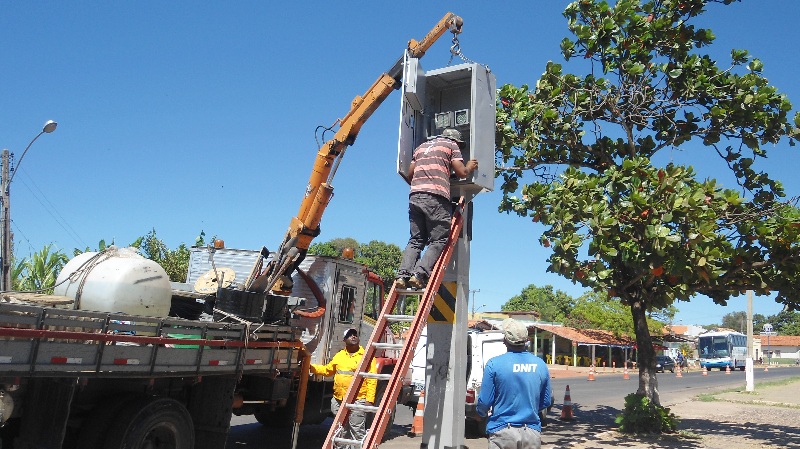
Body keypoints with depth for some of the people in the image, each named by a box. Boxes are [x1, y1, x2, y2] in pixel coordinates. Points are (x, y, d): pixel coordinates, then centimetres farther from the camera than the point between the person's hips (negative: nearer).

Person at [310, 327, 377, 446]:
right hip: (339, 400, 6)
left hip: (357, 401, -5)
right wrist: (310, 367, 13)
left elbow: (372, 380, -8)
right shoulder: (339, 356, 15)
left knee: (357, 431, -7)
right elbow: (327, 370, 24)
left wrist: (369, 399, -15)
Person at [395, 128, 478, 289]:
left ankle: (403, 274, -10)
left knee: (416, 240, 8)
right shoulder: (451, 145, 14)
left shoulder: (421, 147, 30)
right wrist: (470, 167, 25)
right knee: (439, 240, -5)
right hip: (436, 197, -5)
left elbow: (410, 173, 25)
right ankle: (420, 274, -22)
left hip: (414, 196, 6)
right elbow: (461, 172, 5)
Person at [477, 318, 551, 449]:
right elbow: (545, 402, 10)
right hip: (532, 434, 3)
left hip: (502, 434, -3)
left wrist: (482, 412, 16)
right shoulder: (541, 365, 2)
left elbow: (485, 401, -6)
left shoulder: (494, 364, -10)